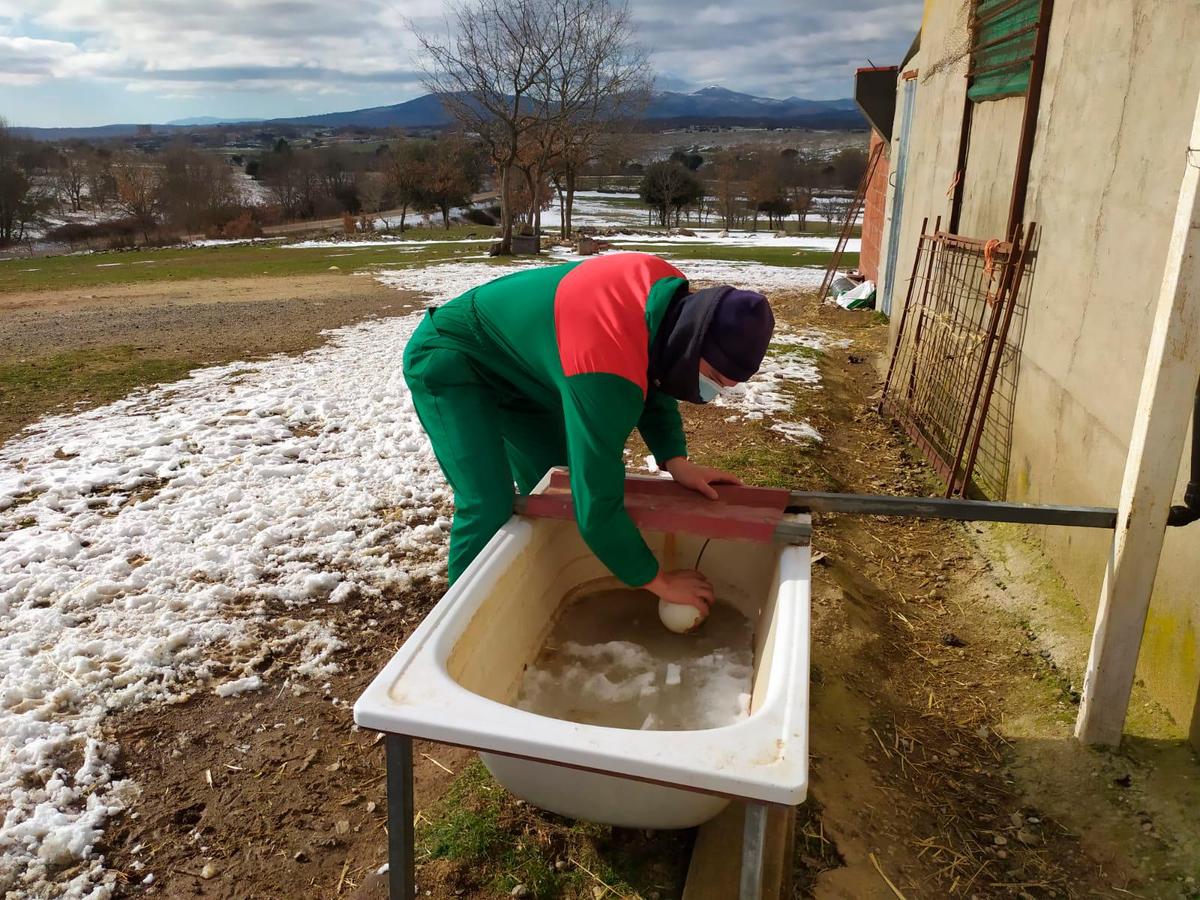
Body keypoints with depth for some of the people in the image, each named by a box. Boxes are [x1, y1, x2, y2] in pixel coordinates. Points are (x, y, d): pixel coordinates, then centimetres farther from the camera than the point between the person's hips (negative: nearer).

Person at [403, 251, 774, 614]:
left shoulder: (669, 295, -15)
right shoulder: (606, 375, -42)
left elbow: (650, 380, 3)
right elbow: (596, 506, -36)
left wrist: (675, 461, -9)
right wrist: (658, 581, -23)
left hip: (516, 361, 9)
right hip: (446, 360, -9)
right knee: (490, 509, -19)